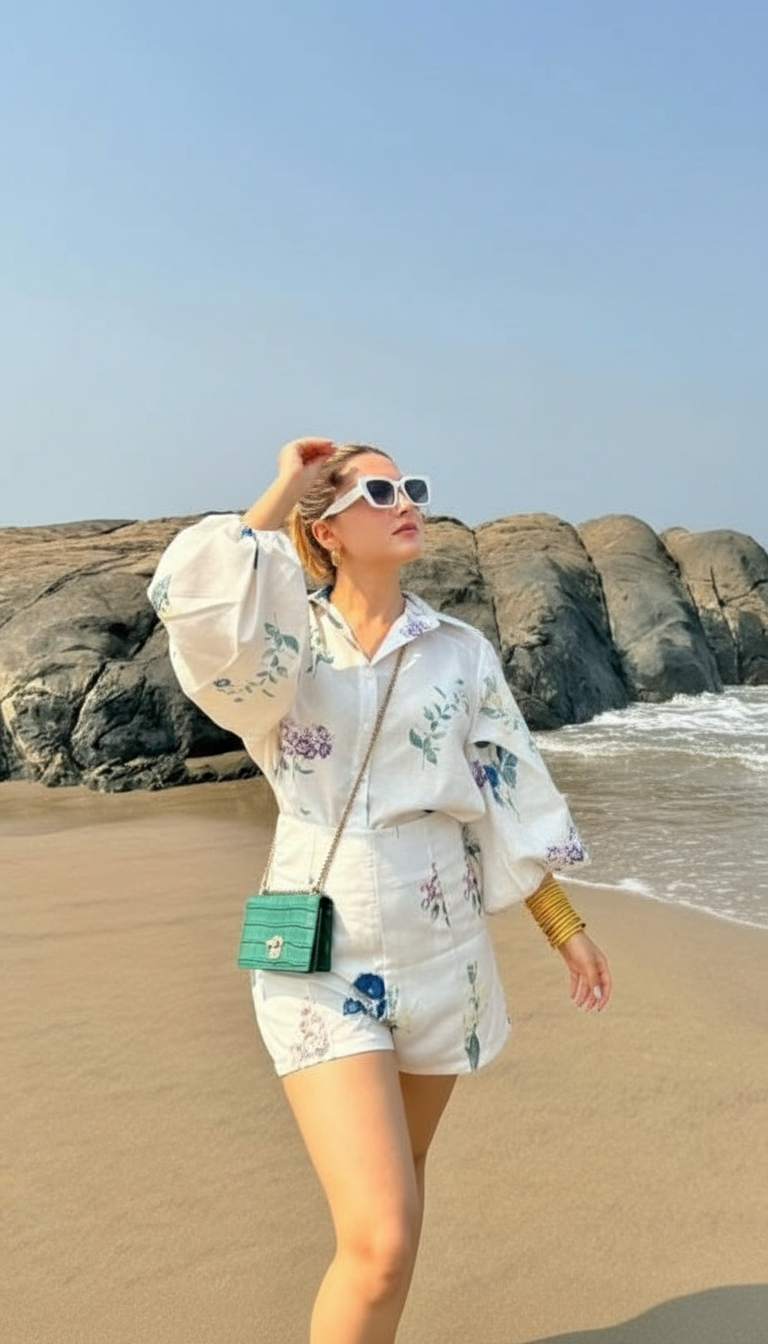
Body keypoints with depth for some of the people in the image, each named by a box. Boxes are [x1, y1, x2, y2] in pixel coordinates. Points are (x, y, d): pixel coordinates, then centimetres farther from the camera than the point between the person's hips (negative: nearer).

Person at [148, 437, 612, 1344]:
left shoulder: (461, 652, 3)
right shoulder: (284, 644, -4)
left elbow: (509, 796, 7)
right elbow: (193, 594, -26)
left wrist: (567, 929, 8)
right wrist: (284, 488, -12)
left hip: (440, 954, 3)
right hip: (321, 962, -3)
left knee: (391, 1193, 22)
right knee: (381, 1239, -13)